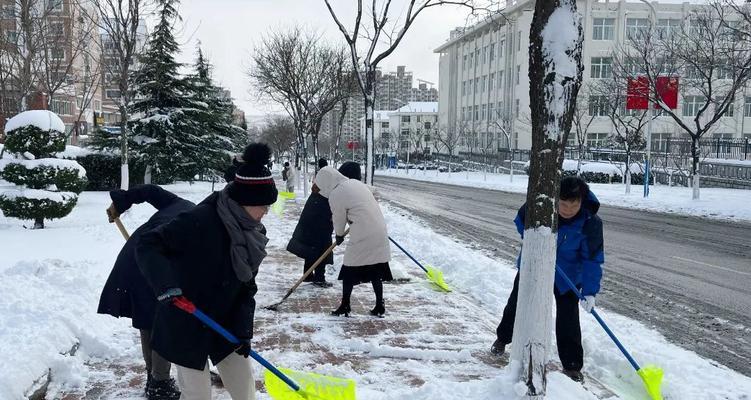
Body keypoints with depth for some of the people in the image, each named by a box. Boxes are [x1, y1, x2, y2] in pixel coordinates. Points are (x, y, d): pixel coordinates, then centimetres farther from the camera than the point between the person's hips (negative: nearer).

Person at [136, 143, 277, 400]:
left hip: (225, 324, 7)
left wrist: (244, 330, -9)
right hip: (185, 326, -6)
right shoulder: (201, 220, -24)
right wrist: (165, 284, -39)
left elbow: (247, 287, 2)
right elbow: (147, 246, -24)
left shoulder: (253, 233, -2)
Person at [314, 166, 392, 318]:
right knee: (376, 272, 15)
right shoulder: (356, 183, 14)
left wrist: (339, 235, 22)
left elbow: (339, 220, 2)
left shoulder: (336, 195, -9)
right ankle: (379, 307, 20)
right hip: (380, 233, 8)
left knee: (349, 271, 8)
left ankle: (345, 306, 16)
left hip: (362, 237, -7)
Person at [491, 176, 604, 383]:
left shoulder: (590, 222, -28)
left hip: (566, 275, -2)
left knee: (568, 319, -3)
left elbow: (593, 259, -23)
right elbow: (521, 220, -5)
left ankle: (572, 365, 11)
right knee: (517, 303, 17)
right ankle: (502, 338, 41)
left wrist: (589, 292, -29)